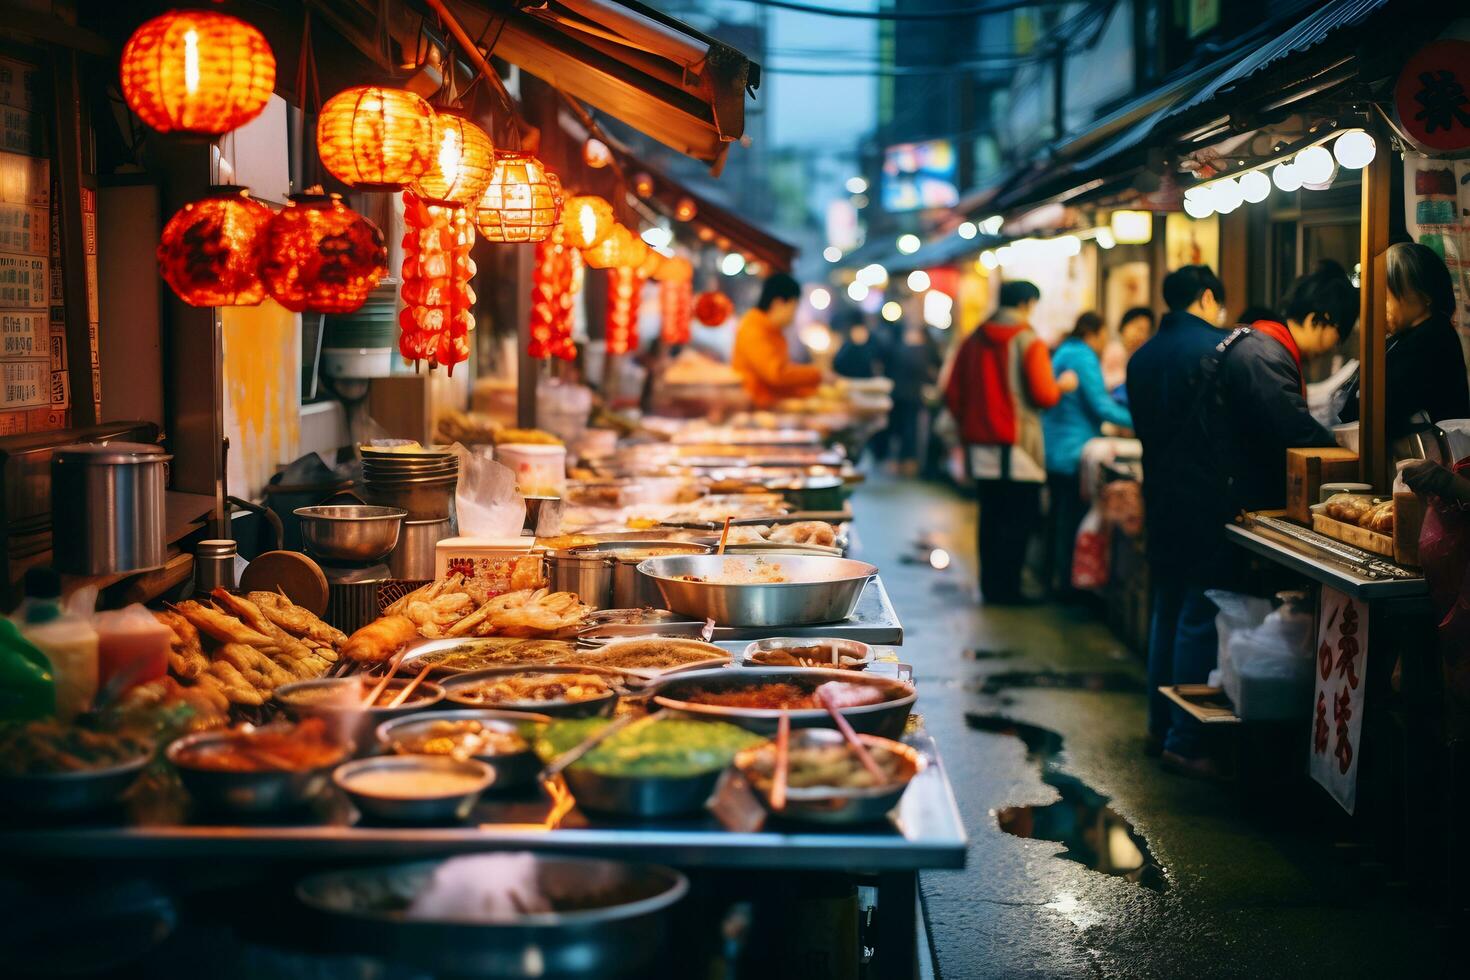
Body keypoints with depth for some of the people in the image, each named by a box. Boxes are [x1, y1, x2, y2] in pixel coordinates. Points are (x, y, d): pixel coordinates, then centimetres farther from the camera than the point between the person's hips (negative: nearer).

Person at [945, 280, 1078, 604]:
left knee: (991, 517, 14)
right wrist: (1062, 385, 6)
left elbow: (953, 393, 11)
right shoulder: (1029, 342, -9)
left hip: (980, 445, 6)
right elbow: (1043, 395, -15)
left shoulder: (973, 341, 10)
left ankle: (990, 586, 17)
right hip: (1016, 445, -6)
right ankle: (1007, 589, 0)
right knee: (1019, 519, 1)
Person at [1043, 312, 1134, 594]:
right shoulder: (1084, 357, -14)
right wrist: (1139, 422, -10)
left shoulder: (1063, 352, 16)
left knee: (1058, 515, 13)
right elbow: (1101, 406, -16)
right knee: (1073, 517, -5)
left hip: (1054, 450, 10)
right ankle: (1068, 583, -3)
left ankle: (1055, 575, 19)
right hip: (1074, 451, -10)